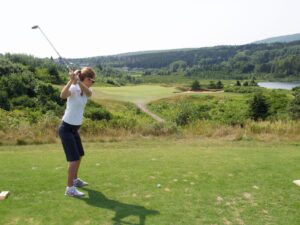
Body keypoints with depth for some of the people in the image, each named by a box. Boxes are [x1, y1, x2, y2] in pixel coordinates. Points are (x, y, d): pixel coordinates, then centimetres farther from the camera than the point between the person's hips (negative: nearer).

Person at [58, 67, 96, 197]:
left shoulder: (85, 89, 4)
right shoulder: (73, 88, -18)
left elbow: (88, 93, -22)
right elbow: (63, 95, -40)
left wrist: (78, 81, -38)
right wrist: (71, 81, -50)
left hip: (74, 129, 9)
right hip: (66, 129, -9)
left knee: (79, 156, 22)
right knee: (74, 159, -12)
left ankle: (75, 180, 41)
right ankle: (70, 188, -1)